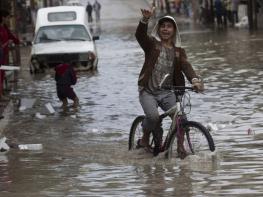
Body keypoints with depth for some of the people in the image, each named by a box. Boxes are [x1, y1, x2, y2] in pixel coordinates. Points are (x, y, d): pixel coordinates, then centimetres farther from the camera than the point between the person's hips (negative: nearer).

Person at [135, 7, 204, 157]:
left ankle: (180, 145, 1)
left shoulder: (179, 51, 9)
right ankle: (145, 138, 2)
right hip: (149, 91, -2)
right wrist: (145, 20, -39)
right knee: (153, 116, -27)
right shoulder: (152, 44, 2)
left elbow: (186, 66, -8)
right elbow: (140, 35, -18)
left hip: (167, 93, 2)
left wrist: (194, 79, -30)